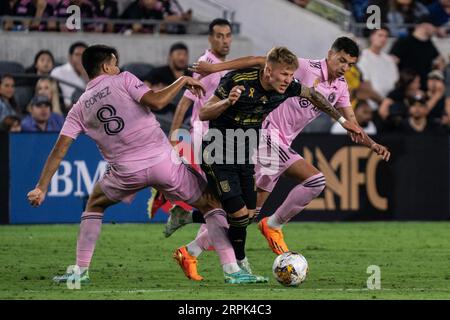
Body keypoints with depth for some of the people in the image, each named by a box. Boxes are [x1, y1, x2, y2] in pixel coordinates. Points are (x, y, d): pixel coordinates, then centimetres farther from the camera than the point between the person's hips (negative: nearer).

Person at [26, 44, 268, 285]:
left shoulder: (79, 109, 12)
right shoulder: (123, 80, 2)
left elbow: (59, 150, 7)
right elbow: (156, 101, -13)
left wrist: (41, 188, 9)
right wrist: (182, 81, 2)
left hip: (126, 171, 3)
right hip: (163, 161, -3)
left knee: (95, 205, 32)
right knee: (211, 204, 12)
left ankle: (80, 271, 21)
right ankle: (233, 271, 1)